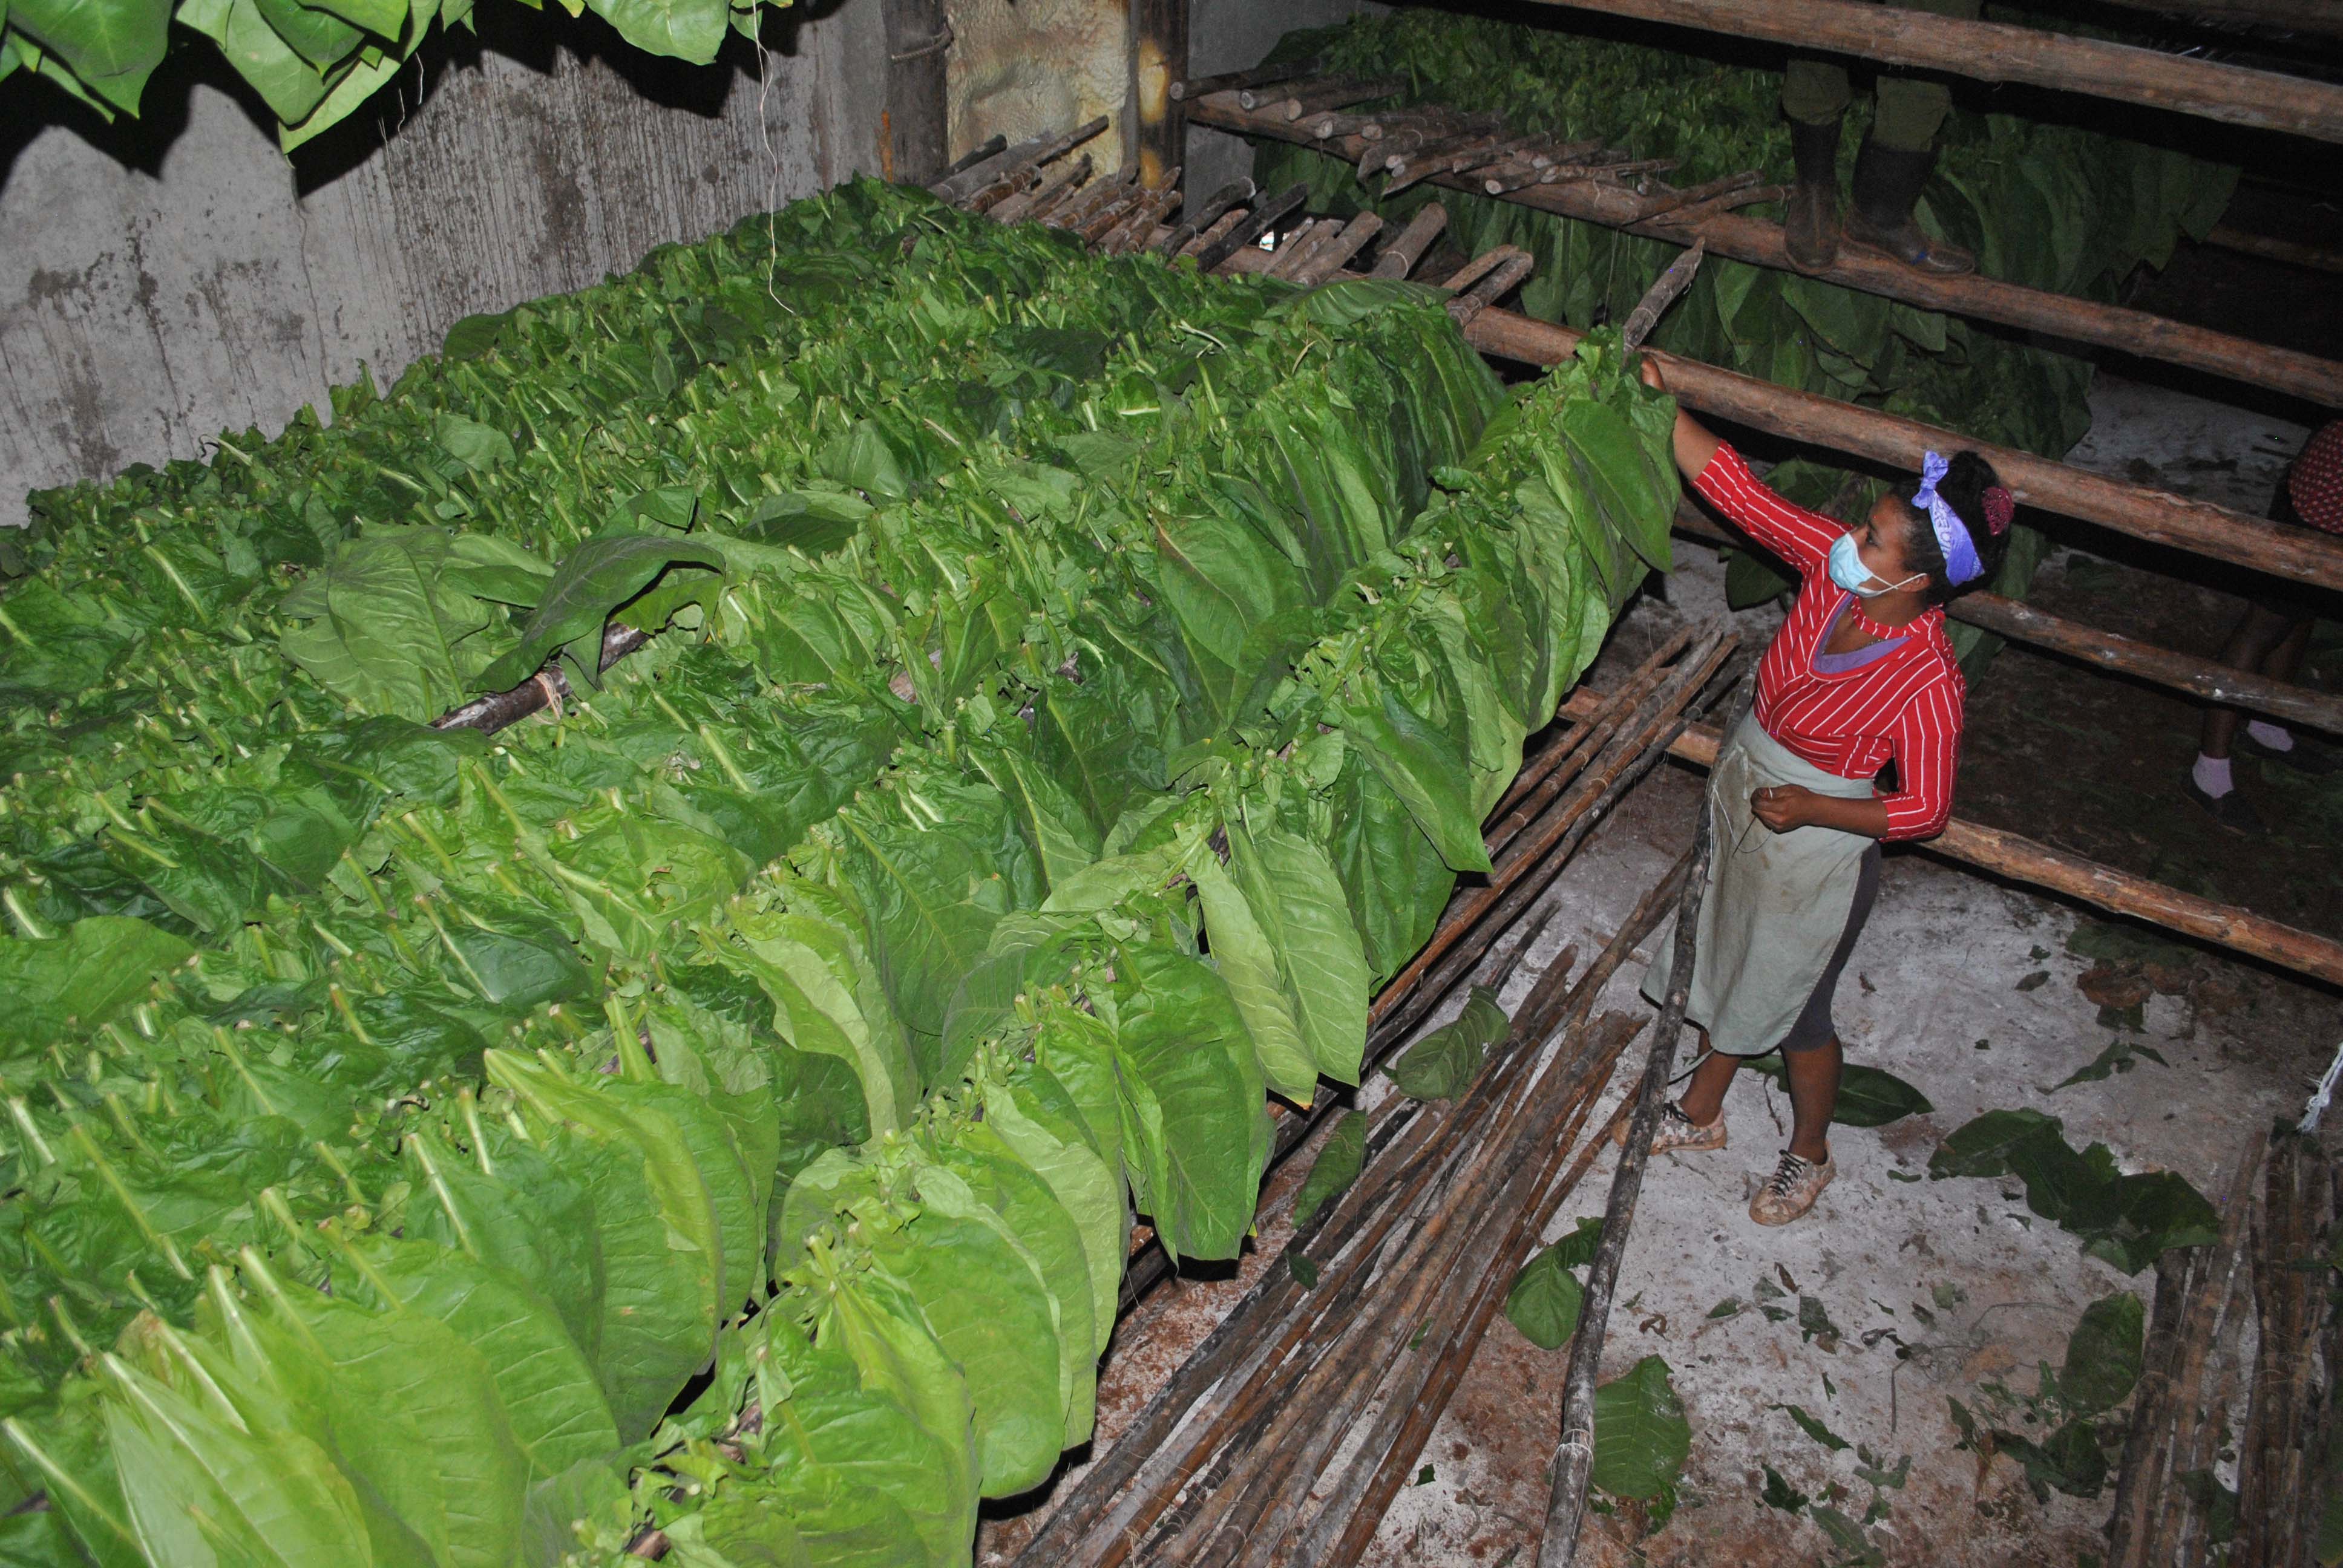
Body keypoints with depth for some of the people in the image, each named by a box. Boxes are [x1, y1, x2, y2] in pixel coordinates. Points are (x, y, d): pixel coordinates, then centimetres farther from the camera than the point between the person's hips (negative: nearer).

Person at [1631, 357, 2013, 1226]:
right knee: (1727, 964, 25)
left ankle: (1809, 1154, 43)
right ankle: (1702, 1112, 49)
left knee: (1792, 1008, 14)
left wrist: (1810, 810, -26)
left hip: (1816, 846, -6)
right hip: (1737, 787, 6)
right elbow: (1733, 485, -15)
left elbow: (1926, 809, -20)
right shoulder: (1833, 563, -17)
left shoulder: (1930, 681, -31)